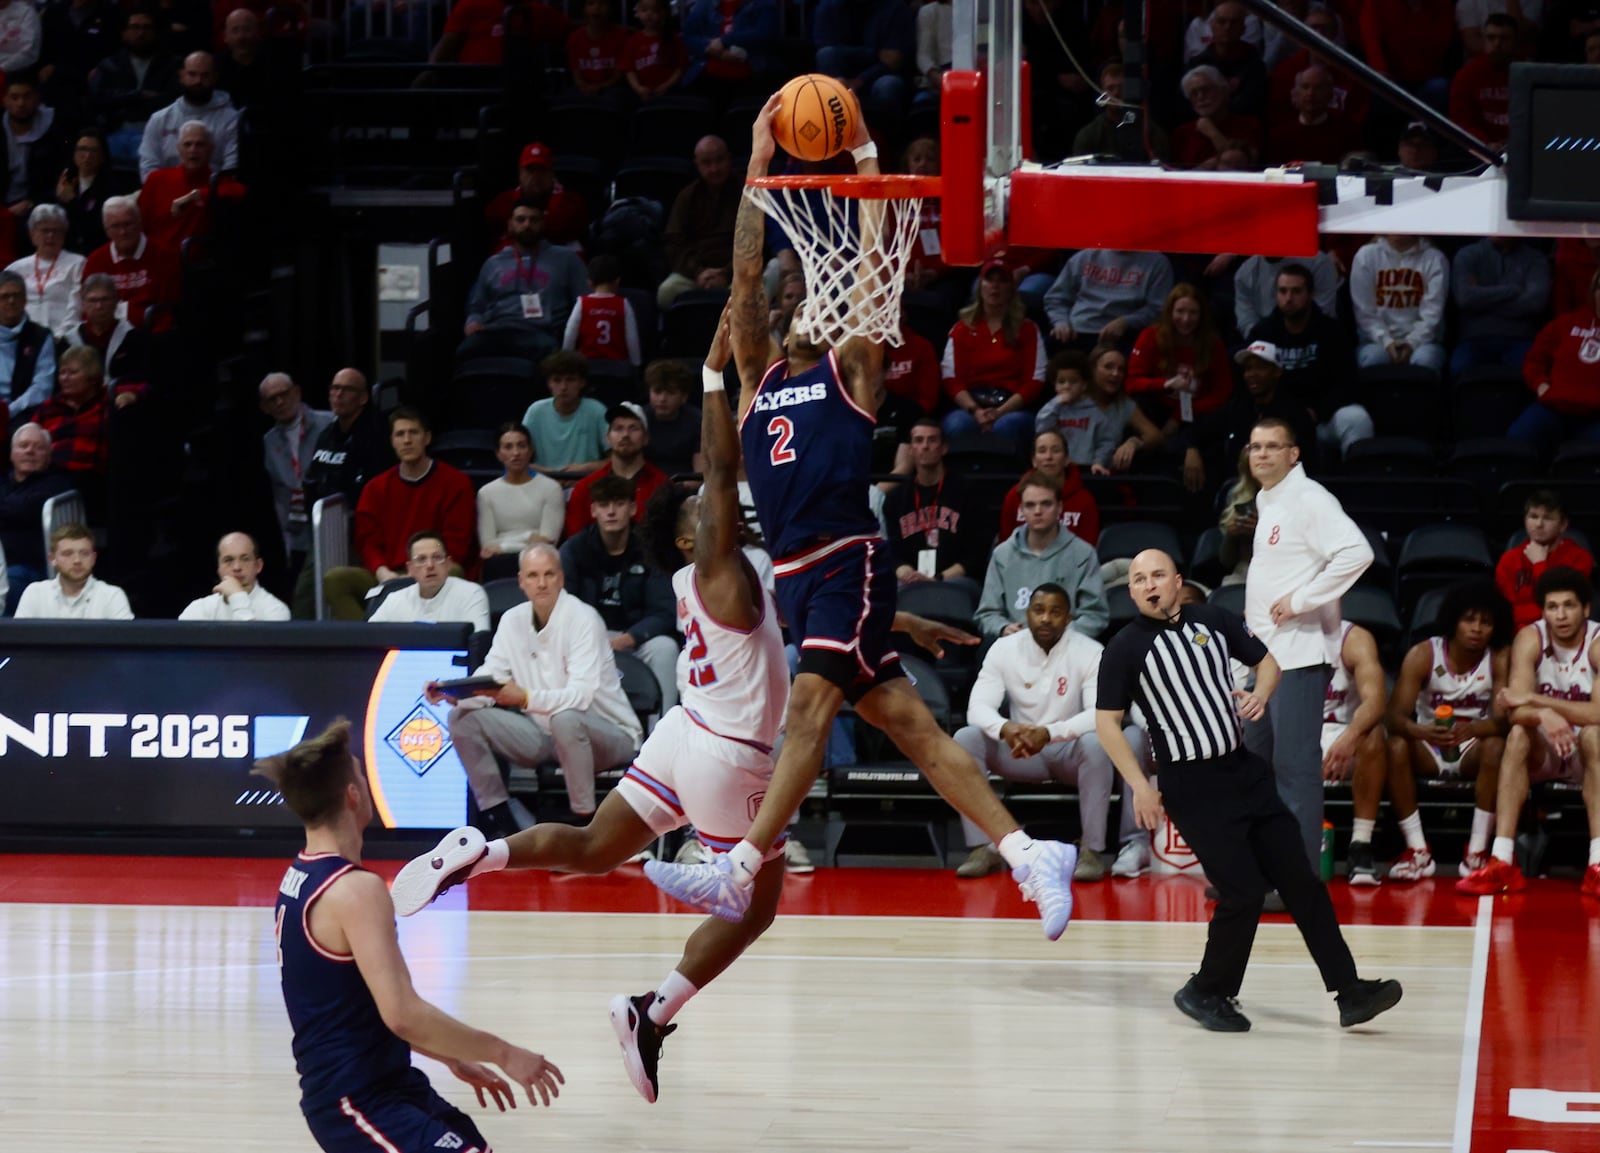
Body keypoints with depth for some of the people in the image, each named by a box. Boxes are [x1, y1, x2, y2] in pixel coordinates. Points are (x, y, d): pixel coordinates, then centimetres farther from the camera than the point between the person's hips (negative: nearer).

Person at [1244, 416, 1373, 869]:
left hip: (1299, 655, -10)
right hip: (1267, 656, 10)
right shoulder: (1266, 503, 17)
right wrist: (1256, 612, 13)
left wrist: (1301, 600, -21)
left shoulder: (1308, 500, -12)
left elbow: (1356, 553, -24)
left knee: (1295, 764, -11)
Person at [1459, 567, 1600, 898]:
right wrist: (1542, 716, -45)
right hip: (1542, 752, 1)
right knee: (1518, 734, -30)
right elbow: (1515, 711, -21)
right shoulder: (1530, 639, -10)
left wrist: (1535, 700, -31)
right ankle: (1501, 863, -39)